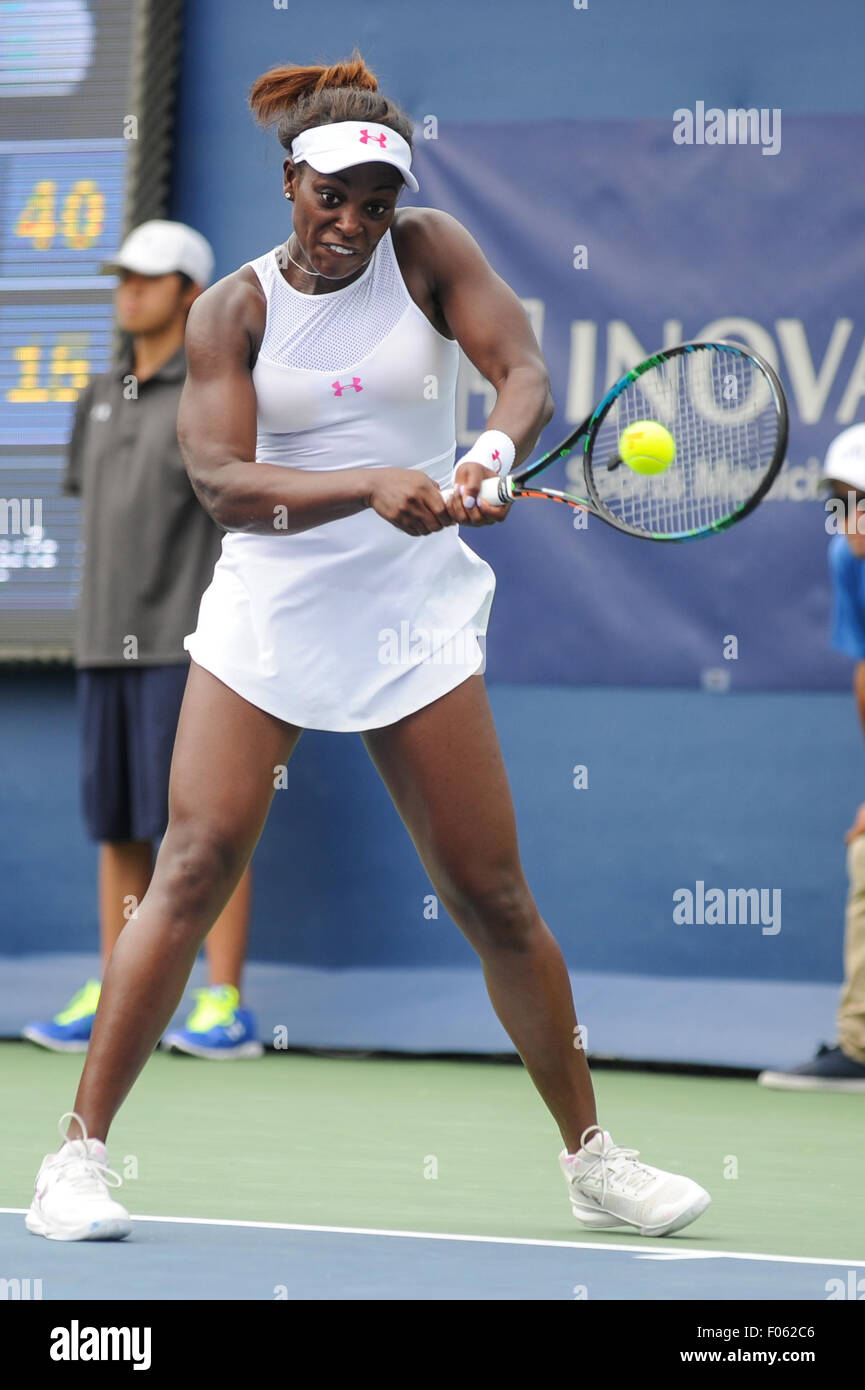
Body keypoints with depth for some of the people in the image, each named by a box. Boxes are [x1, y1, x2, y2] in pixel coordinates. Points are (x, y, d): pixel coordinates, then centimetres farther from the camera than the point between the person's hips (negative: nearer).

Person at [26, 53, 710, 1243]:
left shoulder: (429, 253, 0)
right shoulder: (233, 311, -3)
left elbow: (526, 373, -12)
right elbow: (221, 485, -15)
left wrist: (492, 457, -35)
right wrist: (372, 488, -30)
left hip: (412, 622, 1)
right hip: (266, 613, -1)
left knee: (492, 896, 2)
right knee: (195, 870, -11)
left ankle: (591, 1158, 15)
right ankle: (80, 1153, -6)